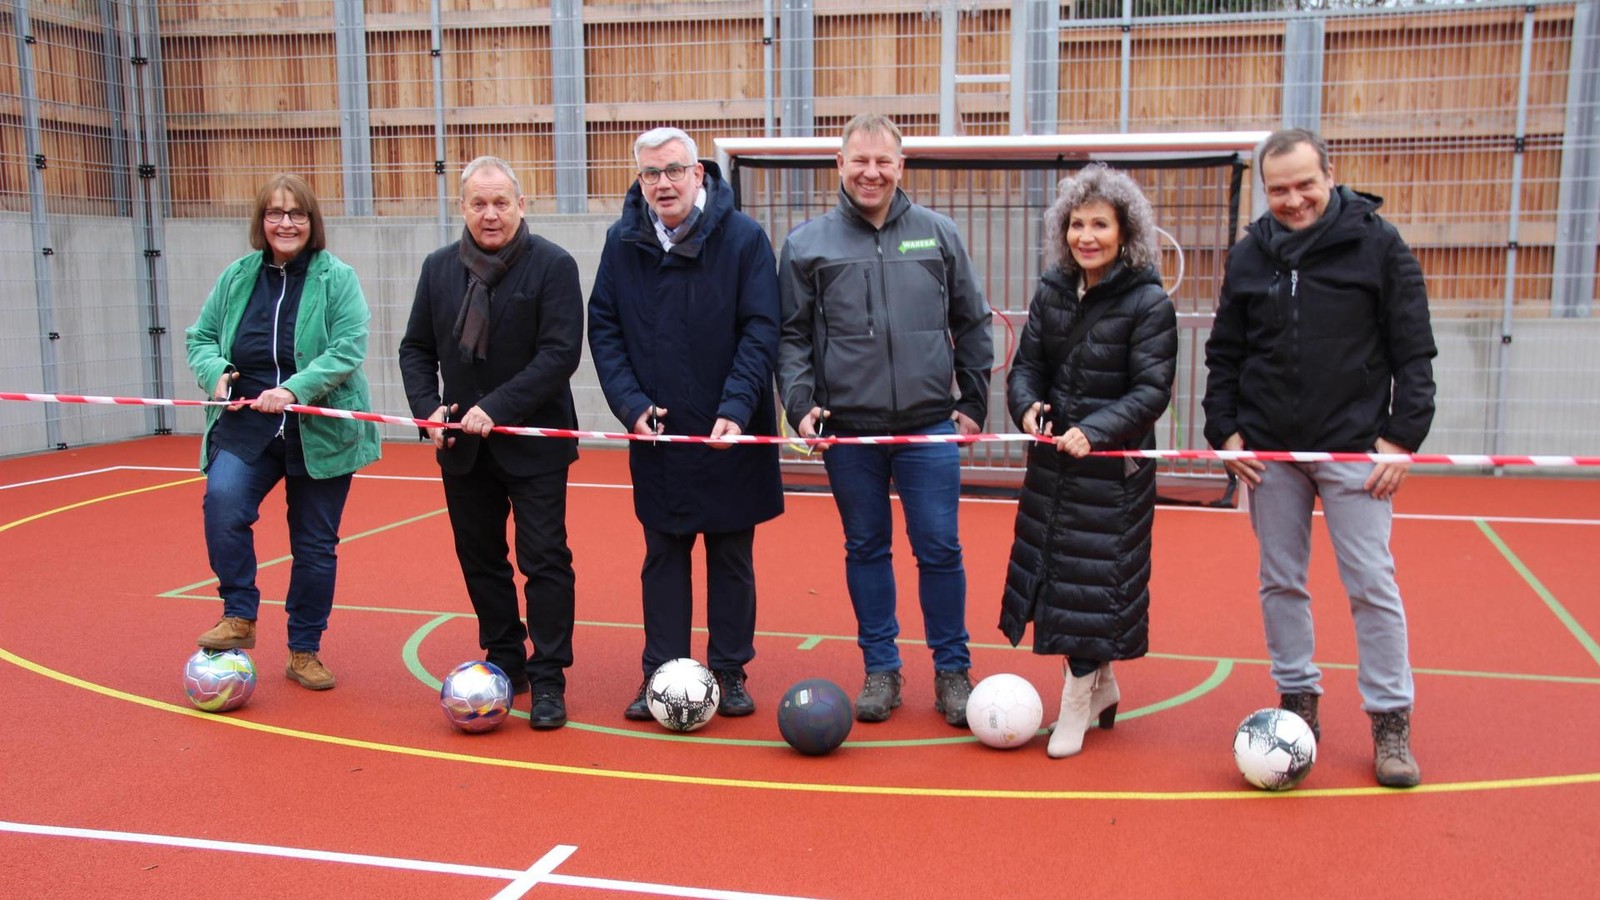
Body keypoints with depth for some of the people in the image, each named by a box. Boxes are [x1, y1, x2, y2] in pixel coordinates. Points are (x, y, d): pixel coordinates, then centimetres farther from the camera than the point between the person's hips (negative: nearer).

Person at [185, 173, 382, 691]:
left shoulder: (337, 279, -5)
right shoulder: (237, 277, 6)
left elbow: (348, 347, -14)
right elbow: (200, 336, 11)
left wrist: (294, 388, -27)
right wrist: (215, 372, -11)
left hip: (321, 432, -1)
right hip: (245, 427, 2)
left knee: (315, 545, 7)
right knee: (223, 500, -26)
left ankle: (304, 651, 24)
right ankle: (240, 617, -9)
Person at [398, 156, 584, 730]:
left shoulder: (553, 266, -9)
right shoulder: (439, 268, 7)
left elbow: (561, 352, -17)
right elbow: (416, 348, 11)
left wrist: (497, 408, -22)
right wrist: (428, 408, -6)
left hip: (533, 441, -5)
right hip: (462, 445, 5)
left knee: (544, 559, -2)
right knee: (479, 559, 13)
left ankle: (547, 679, 6)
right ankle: (505, 662, 28)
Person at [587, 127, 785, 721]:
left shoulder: (743, 237, -7)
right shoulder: (622, 242, 1)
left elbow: (761, 331, -9)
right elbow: (603, 329, 4)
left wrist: (735, 409, -19)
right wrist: (631, 402, -9)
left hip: (731, 435, -2)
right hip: (656, 434, 2)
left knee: (732, 557, 9)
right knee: (662, 556, 9)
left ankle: (729, 672, 21)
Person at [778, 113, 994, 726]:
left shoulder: (938, 234, 6)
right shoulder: (808, 244, 3)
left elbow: (972, 325, 11)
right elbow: (791, 335, 6)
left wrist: (973, 403, 7)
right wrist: (801, 404, -6)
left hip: (929, 427, 0)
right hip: (849, 430, 0)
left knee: (940, 549, 1)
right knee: (865, 549, 10)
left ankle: (952, 670, 17)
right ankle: (881, 669, 23)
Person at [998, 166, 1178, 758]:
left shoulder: (1149, 302, -10)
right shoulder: (1052, 291, 5)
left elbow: (1152, 391, -13)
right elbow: (1027, 364, 7)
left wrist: (1094, 431, -25)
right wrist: (1028, 406, -14)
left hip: (1115, 468, -6)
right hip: (1051, 459, 6)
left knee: (1095, 580, -1)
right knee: (1049, 570, 11)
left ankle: (1077, 703, 16)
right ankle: (1101, 685, 31)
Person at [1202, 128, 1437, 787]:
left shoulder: (1378, 245, -3)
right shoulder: (1249, 255, 6)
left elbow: (1413, 351, -3)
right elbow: (1224, 354, 12)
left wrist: (1403, 436, -9)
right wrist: (1225, 430, 3)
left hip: (1353, 448, -3)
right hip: (1269, 451, 3)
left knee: (1372, 584, -1)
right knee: (1281, 582, 9)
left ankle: (1391, 720, 10)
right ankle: (1298, 698, 24)